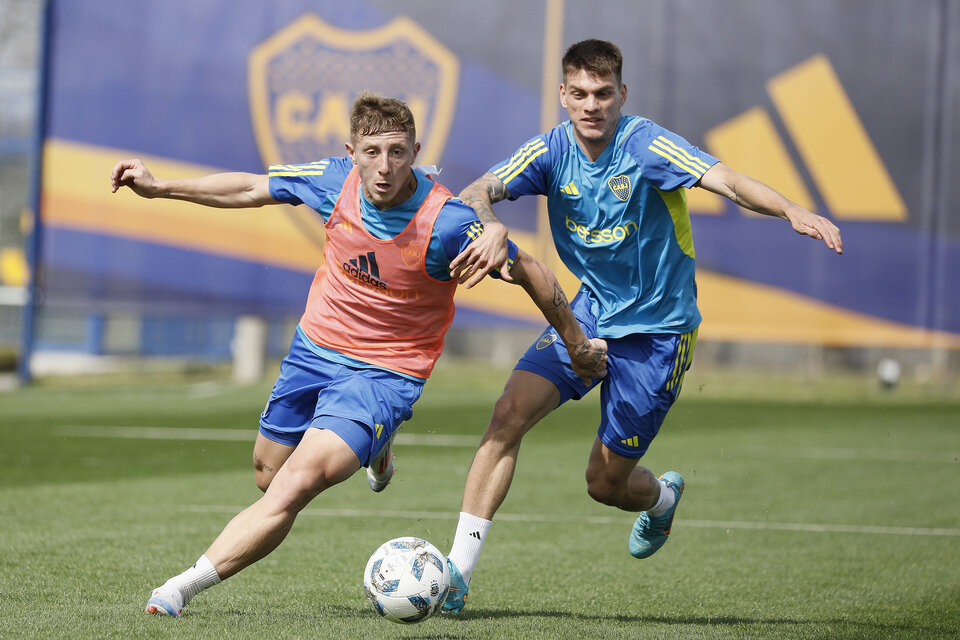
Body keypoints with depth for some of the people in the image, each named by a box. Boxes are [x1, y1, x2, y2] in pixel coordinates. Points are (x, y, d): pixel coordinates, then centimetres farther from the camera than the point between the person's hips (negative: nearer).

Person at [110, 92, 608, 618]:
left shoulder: (448, 223, -25)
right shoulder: (335, 181, -13)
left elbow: (529, 273, -11)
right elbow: (251, 190, 5)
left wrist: (579, 346, 0)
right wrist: (159, 188, 3)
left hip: (385, 373, -6)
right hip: (314, 348, 6)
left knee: (293, 488, -24)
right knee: (268, 476, 22)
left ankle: (183, 588, -21)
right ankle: (373, 448, 49)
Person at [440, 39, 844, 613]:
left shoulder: (647, 145, -20)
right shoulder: (553, 150, -7)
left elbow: (730, 182, -33)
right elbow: (477, 193, -19)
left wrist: (793, 211, -52)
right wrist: (491, 227, -43)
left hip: (656, 331, -4)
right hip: (590, 312, 4)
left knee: (606, 484, 2)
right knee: (510, 415, -17)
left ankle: (662, 497, 41)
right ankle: (458, 571, -10)